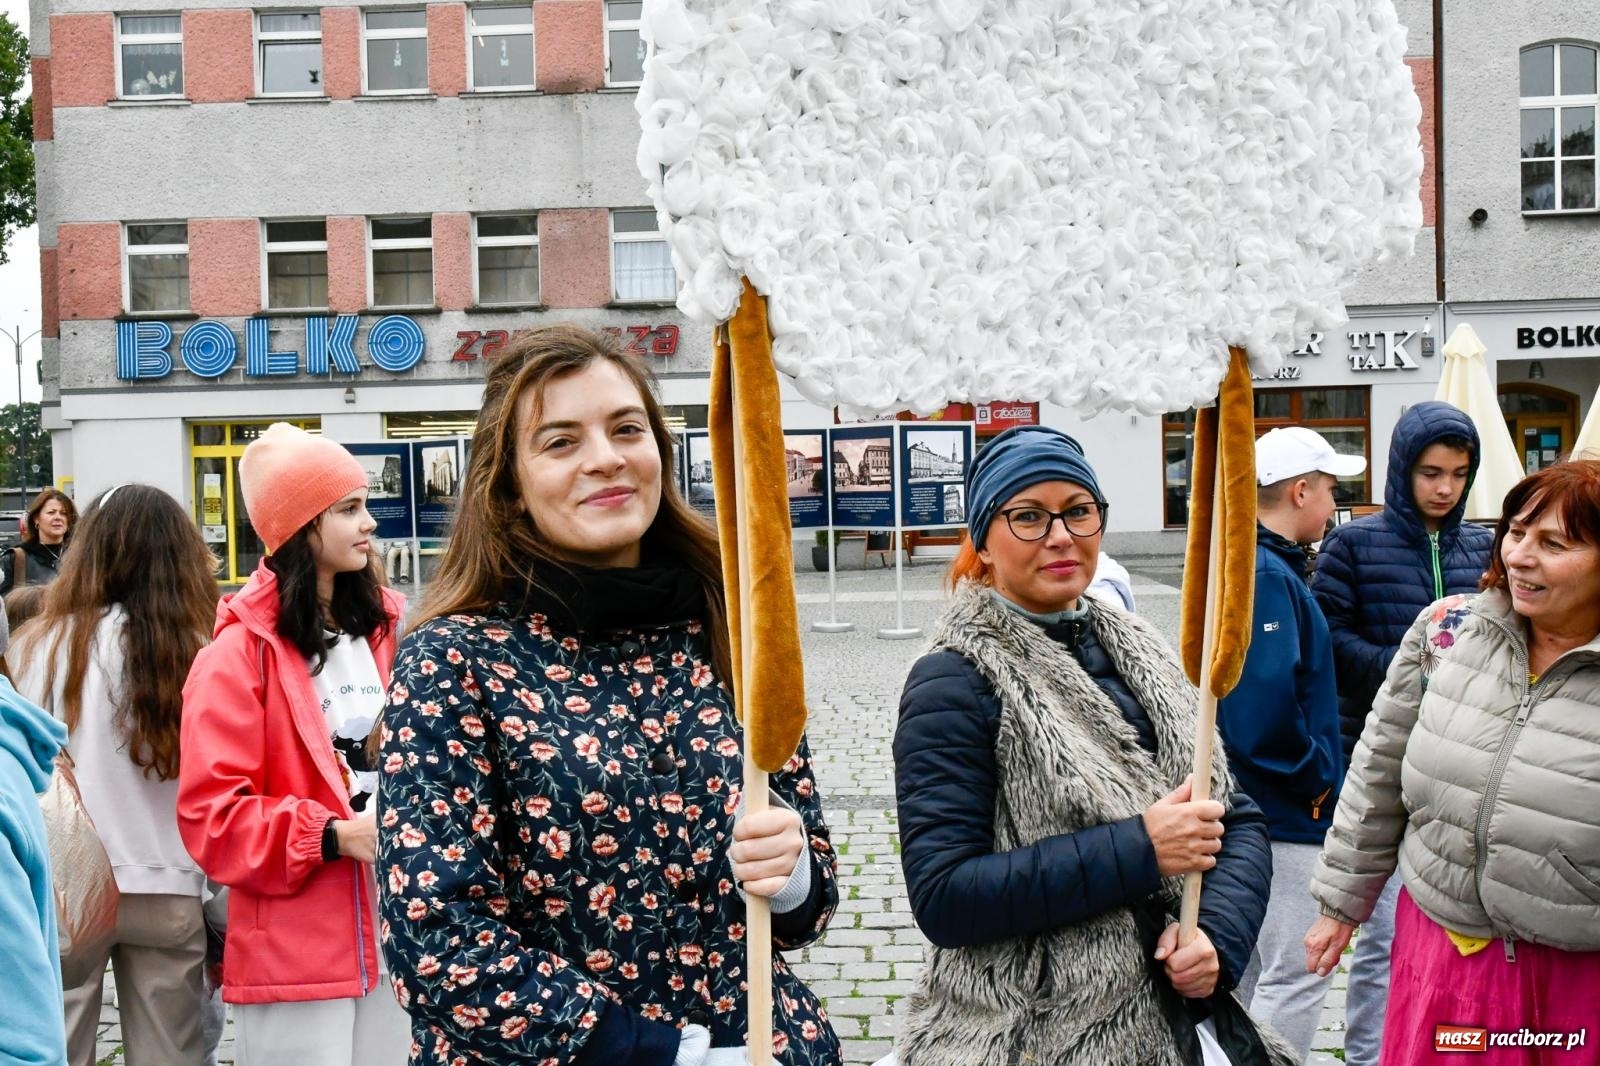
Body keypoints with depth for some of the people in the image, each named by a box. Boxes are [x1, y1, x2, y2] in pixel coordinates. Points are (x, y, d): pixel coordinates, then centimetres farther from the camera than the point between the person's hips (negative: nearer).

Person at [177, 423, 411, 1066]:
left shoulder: (382, 629, 8)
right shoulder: (241, 652, -10)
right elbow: (211, 812, -13)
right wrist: (330, 834, -21)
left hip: (394, 933, 6)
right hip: (295, 948, -5)